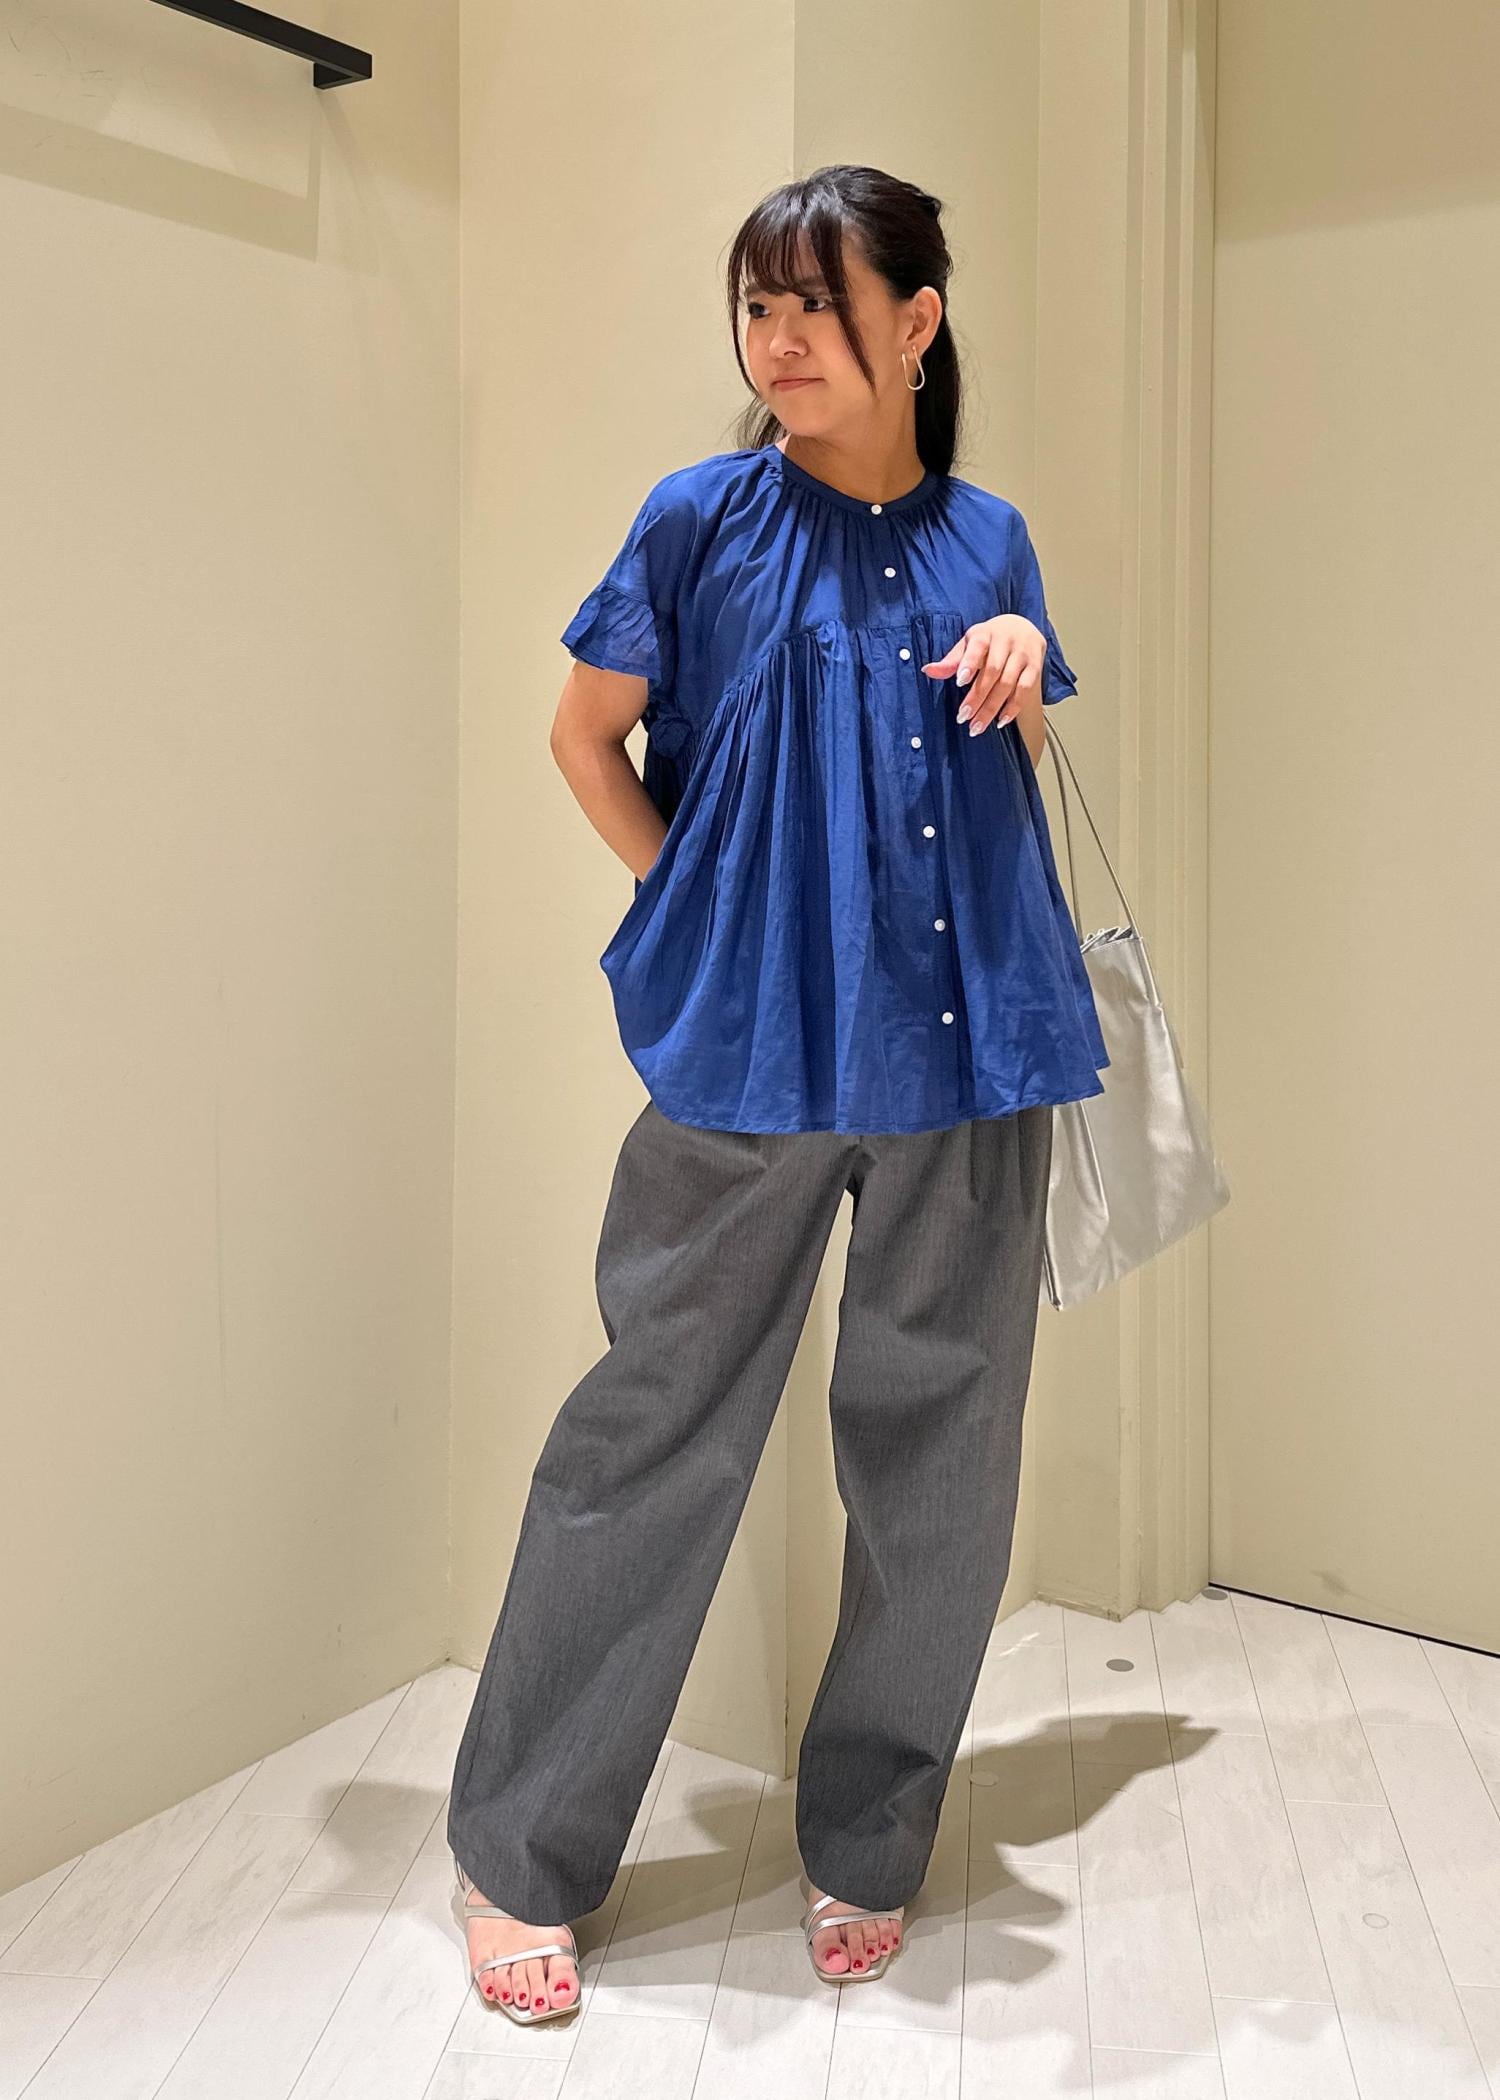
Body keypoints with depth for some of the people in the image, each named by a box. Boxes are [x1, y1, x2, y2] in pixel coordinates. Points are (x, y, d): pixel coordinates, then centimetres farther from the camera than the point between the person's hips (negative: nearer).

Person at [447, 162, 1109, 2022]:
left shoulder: (986, 538, 11)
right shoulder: (707, 516, 1)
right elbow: (585, 733, 7)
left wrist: (1018, 680, 1)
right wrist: (699, 908, 0)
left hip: (967, 1043, 4)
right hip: (753, 1040, -3)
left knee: (937, 1452, 9)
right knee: (659, 1429, 1)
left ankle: (866, 1849, 29)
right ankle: (520, 1854, 20)